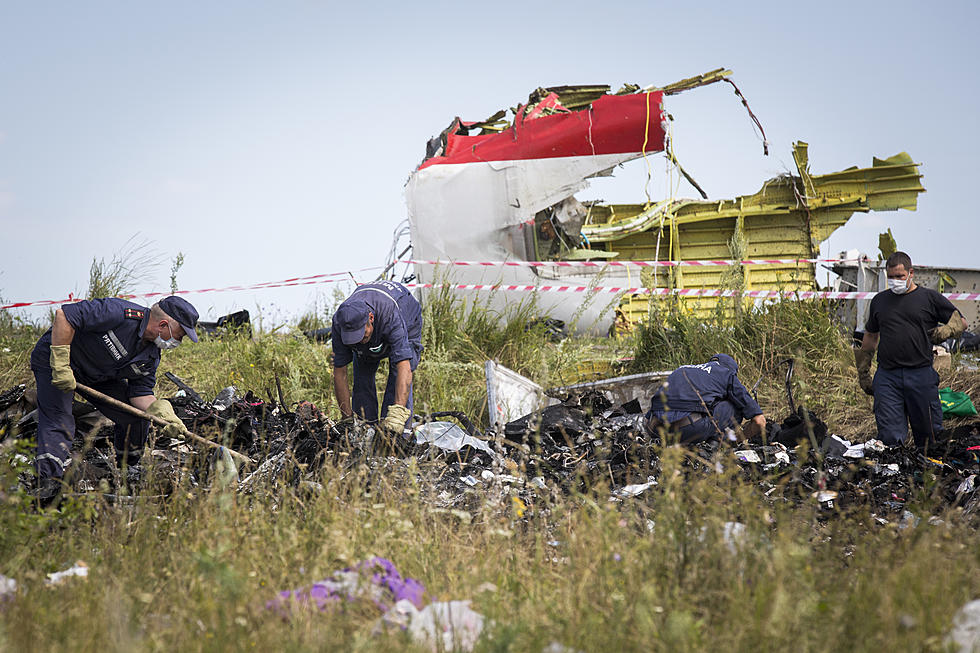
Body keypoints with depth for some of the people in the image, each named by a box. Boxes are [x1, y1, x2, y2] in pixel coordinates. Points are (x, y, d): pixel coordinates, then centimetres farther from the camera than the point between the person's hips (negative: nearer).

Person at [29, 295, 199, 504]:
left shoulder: (151, 355, -5)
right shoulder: (120, 313, -31)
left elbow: (141, 392, -4)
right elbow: (63, 315, -32)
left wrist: (163, 413, -24)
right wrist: (61, 365, -31)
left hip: (98, 376, 7)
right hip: (52, 360, -7)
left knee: (137, 418, 1)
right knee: (58, 422, -22)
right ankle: (48, 482, -26)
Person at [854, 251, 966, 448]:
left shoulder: (929, 297, 7)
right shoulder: (879, 300, 15)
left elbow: (961, 322, 12)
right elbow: (870, 336, 23)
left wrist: (943, 332, -9)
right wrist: (863, 373, 20)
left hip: (921, 375, -2)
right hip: (887, 377, 2)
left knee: (928, 436, 4)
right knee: (889, 438, -4)